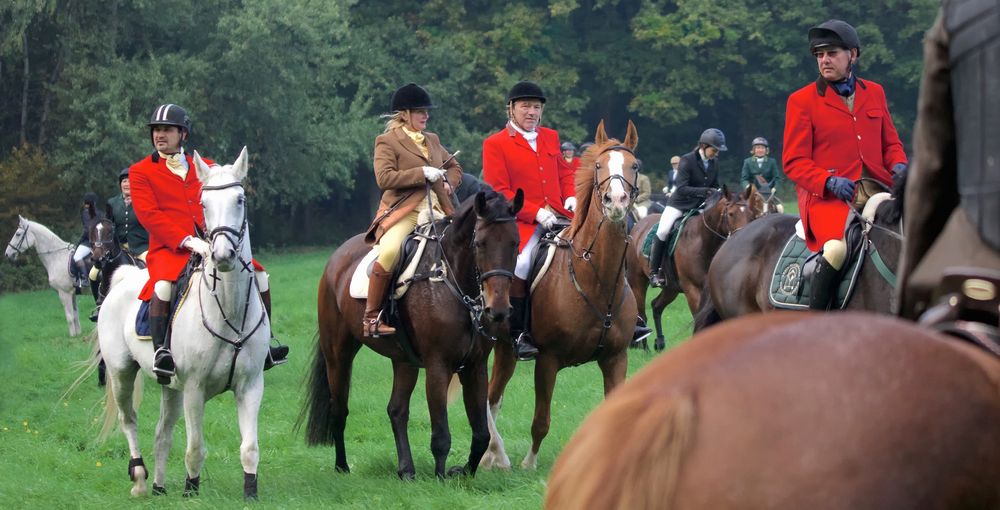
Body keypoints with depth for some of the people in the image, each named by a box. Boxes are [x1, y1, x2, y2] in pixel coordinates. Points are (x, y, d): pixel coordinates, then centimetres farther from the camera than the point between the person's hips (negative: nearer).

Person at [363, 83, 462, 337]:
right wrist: (423, 173, -13)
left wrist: (448, 184, 11)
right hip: (402, 212, -6)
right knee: (388, 252, -32)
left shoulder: (432, 140, 22)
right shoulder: (387, 141, 2)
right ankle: (371, 316, -23)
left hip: (436, 212, 6)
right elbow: (384, 178, -13)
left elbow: (455, 168, 34)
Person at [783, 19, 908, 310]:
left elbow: (890, 142, 25)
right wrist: (829, 181, -17)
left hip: (877, 193, 5)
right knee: (839, 247, -35)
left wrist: (898, 166, 0)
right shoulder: (802, 100, 5)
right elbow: (794, 162, 1)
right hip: (827, 198, -5)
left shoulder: (874, 93, 18)